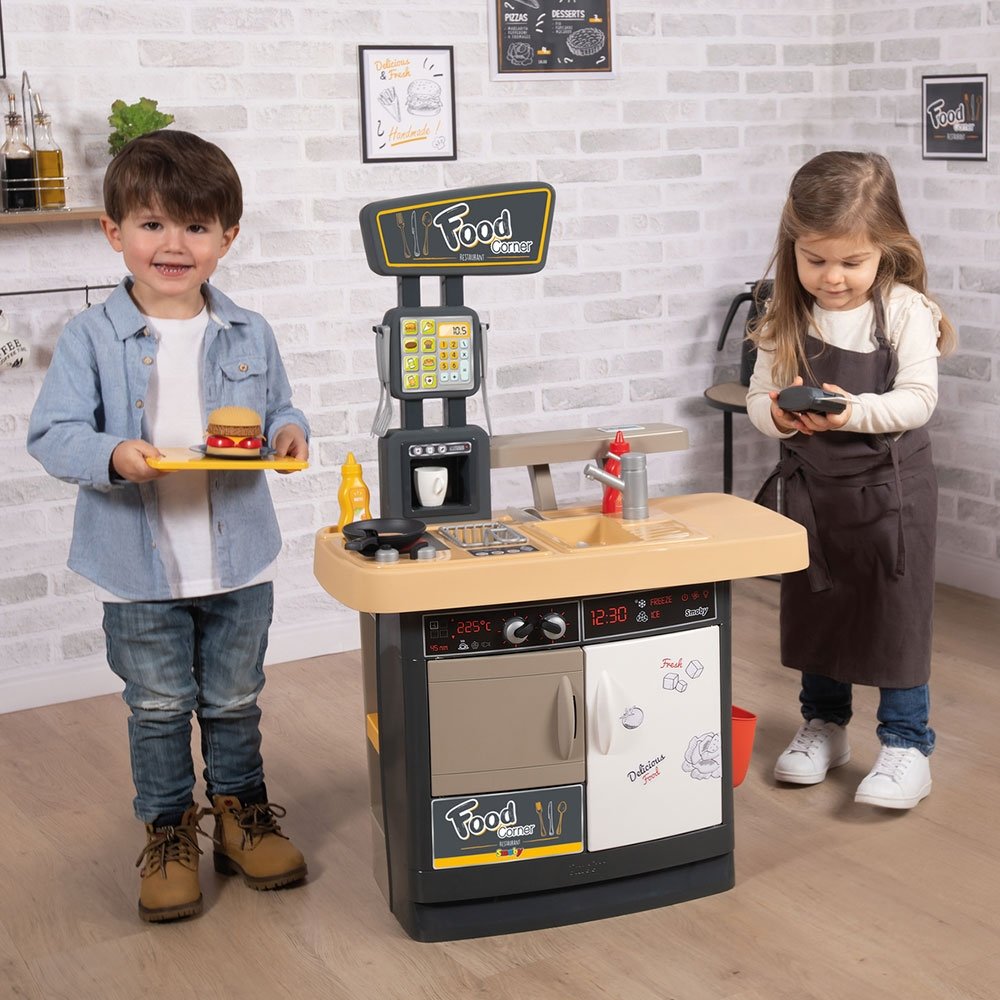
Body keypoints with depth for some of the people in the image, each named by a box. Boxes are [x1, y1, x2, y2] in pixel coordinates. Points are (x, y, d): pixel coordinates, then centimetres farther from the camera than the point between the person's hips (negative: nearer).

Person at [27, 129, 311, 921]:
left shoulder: (249, 336, 0)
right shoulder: (91, 339, -9)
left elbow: (277, 411, 9)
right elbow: (52, 434, -11)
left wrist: (289, 433, -14)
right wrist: (112, 455, -30)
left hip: (238, 561, 2)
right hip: (139, 568, -2)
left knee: (235, 700, 17)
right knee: (158, 708, 11)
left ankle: (242, 811, 36)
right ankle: (168, 831, 28)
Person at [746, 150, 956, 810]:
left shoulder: (904, 310, -12)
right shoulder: (787, 319, -2)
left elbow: (918, 399, -16)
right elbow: (760, 398, -1)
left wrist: (855, 411, -31)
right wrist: (778, 415, -24)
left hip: (889, 486, -4)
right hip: (810, 485, 4)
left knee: (896, 616, 3)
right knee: (813, 610, 16)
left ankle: (907, 745, 15)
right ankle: (825, 725, 35)